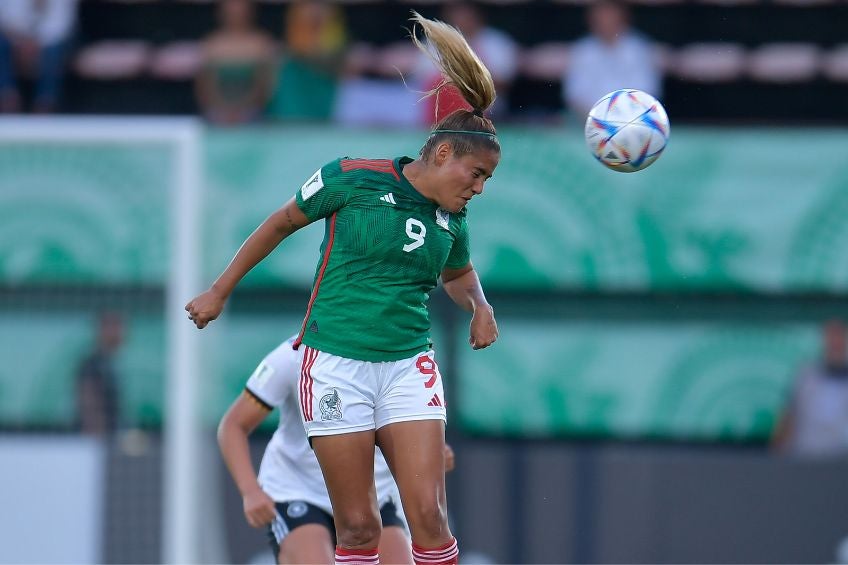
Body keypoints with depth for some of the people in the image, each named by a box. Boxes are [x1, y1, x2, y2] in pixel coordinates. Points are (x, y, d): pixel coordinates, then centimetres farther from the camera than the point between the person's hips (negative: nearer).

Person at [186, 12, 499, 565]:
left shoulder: (452, 219, 8)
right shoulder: (353, 179, -7)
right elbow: (282, 223, 6)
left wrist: (480, 307, 7)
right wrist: (220, 291, 11)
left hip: (409, 366, 4)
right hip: (336, 363, -4)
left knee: (429, 514, -9)